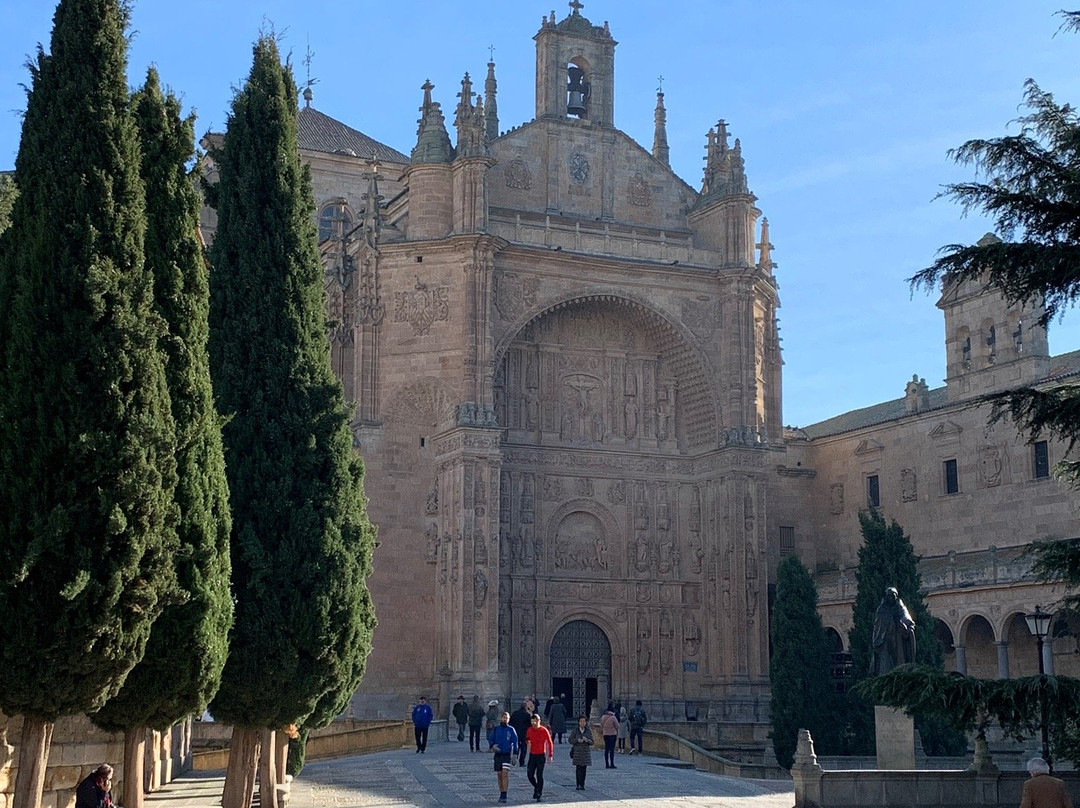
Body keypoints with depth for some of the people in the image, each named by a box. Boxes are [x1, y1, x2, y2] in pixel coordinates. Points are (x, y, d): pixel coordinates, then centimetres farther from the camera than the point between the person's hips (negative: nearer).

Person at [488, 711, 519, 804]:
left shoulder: (511, 729, 1)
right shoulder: (496, 729, 7)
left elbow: (515, 742, 3)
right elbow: (490, 739, 9)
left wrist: (514, 754, -2)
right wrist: (492, 746, -13)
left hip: (507, 755, -3)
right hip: (498, 754, 3)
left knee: (505, 774, -15)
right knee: (499, 775, 7)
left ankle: (504, 795, -16)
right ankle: (501, 794, 20)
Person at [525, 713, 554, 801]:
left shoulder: (544, 730, -8)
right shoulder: (529, 730, 4)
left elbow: (550, 743, -5)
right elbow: (527, 739, 20)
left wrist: (550, 755, -9)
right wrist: (527, 743, -5)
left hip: (541, 755, -4)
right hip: (532, 755, 4)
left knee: (539, 776, -4)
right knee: (530, 775, 2)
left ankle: (539, 794, 1)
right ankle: (536, 787, 28)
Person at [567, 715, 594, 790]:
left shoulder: (589, 731, 6)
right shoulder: (575, 730, 1)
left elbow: (592, 742, 6)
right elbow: (570, 740, 1)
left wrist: (587, 740, -15)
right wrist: (577, 740, -15)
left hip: (586, 751, 2)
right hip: (577, 752, -2)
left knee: (584, 769, 1)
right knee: (578, 768, -7)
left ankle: (582, 785, 8)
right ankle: (578, 784, -3)